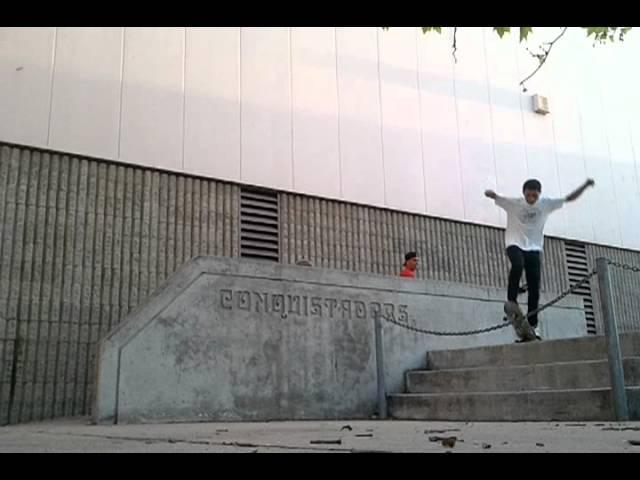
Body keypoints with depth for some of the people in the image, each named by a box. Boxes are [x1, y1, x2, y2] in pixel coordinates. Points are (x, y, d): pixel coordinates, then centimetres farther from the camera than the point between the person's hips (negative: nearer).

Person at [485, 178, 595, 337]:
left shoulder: (546, 204, 2)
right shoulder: (513, 204, -5)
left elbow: (569, 198, 7)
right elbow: (496, 197, -13)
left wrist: (585, 185, -6)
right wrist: (490, 194, -37)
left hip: (534, 248, 3)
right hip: (515, 244, -2)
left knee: (535, 289, -3)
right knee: (518, 265, -36)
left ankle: (532, 324, 5)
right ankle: (511, 300, -23)